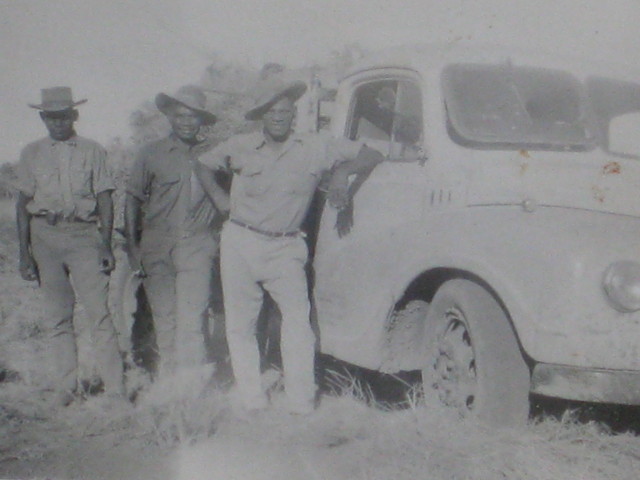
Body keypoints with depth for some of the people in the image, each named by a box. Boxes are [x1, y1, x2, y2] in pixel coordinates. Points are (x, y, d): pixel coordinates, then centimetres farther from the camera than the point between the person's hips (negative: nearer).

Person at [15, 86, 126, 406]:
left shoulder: (93, 152, 6)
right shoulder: (32, 154, 11)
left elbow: (104, 200, 6)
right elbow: (23, 204, 11)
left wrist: (106, 245, -2)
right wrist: (24, 253, 5)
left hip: (83, 234, -2)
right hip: (45, 234, 2)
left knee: (98, 312, -8)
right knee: (57, 316, 5)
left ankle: (115, 388, -5)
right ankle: (65, 388, 13)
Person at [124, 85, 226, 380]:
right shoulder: (152, 154, 5)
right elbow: (133, 198, 8)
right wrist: (132, 245, 3)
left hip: (196, 247, -1)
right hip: (157, 247, 1)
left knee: (191, 320, -10)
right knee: (163, 318, 7)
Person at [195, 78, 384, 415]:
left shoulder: (316, 148, 1)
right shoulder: (241, 147, 4)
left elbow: (371, 156, 5)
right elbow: (203, 164, 21)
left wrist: (342, 172, -13)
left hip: (285, 248, -1)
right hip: (240, 244, 2)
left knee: (298, 316, -16)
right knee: (240, 324, 3)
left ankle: (301, 405, -13)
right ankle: (253, 404, 11)